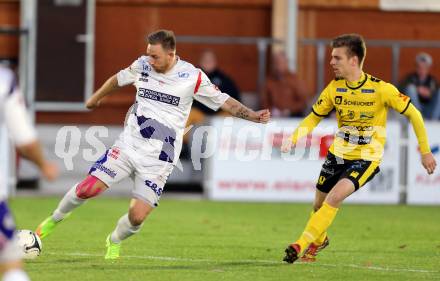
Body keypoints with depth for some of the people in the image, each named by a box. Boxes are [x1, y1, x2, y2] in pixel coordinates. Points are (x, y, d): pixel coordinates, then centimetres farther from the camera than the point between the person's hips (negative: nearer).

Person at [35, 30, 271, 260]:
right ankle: (55, 219, 20)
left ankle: (114, 242, 24)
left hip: (158, 159, -2)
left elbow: (224, 102, -1)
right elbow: (118, 79, 21)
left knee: (137, 217, -11)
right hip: (128, 146, 2)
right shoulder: (142, 65, 1)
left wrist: (253, 116, -14)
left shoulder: (193, 77, -8)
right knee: (88, 189, -10)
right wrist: (96, 98, 37)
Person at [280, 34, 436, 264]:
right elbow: (314, 117, 6)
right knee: (319, 203, 12)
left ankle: (303, 244, -19)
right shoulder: (334, 89, -6)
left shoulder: (381, 89, -18)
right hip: (338, 154, 5)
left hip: (366, 158, -5)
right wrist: (293, 140, -11)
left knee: (335, 197, -26)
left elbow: (413, 114, -7)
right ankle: (319, 240, 43)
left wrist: (425, 151, -4)